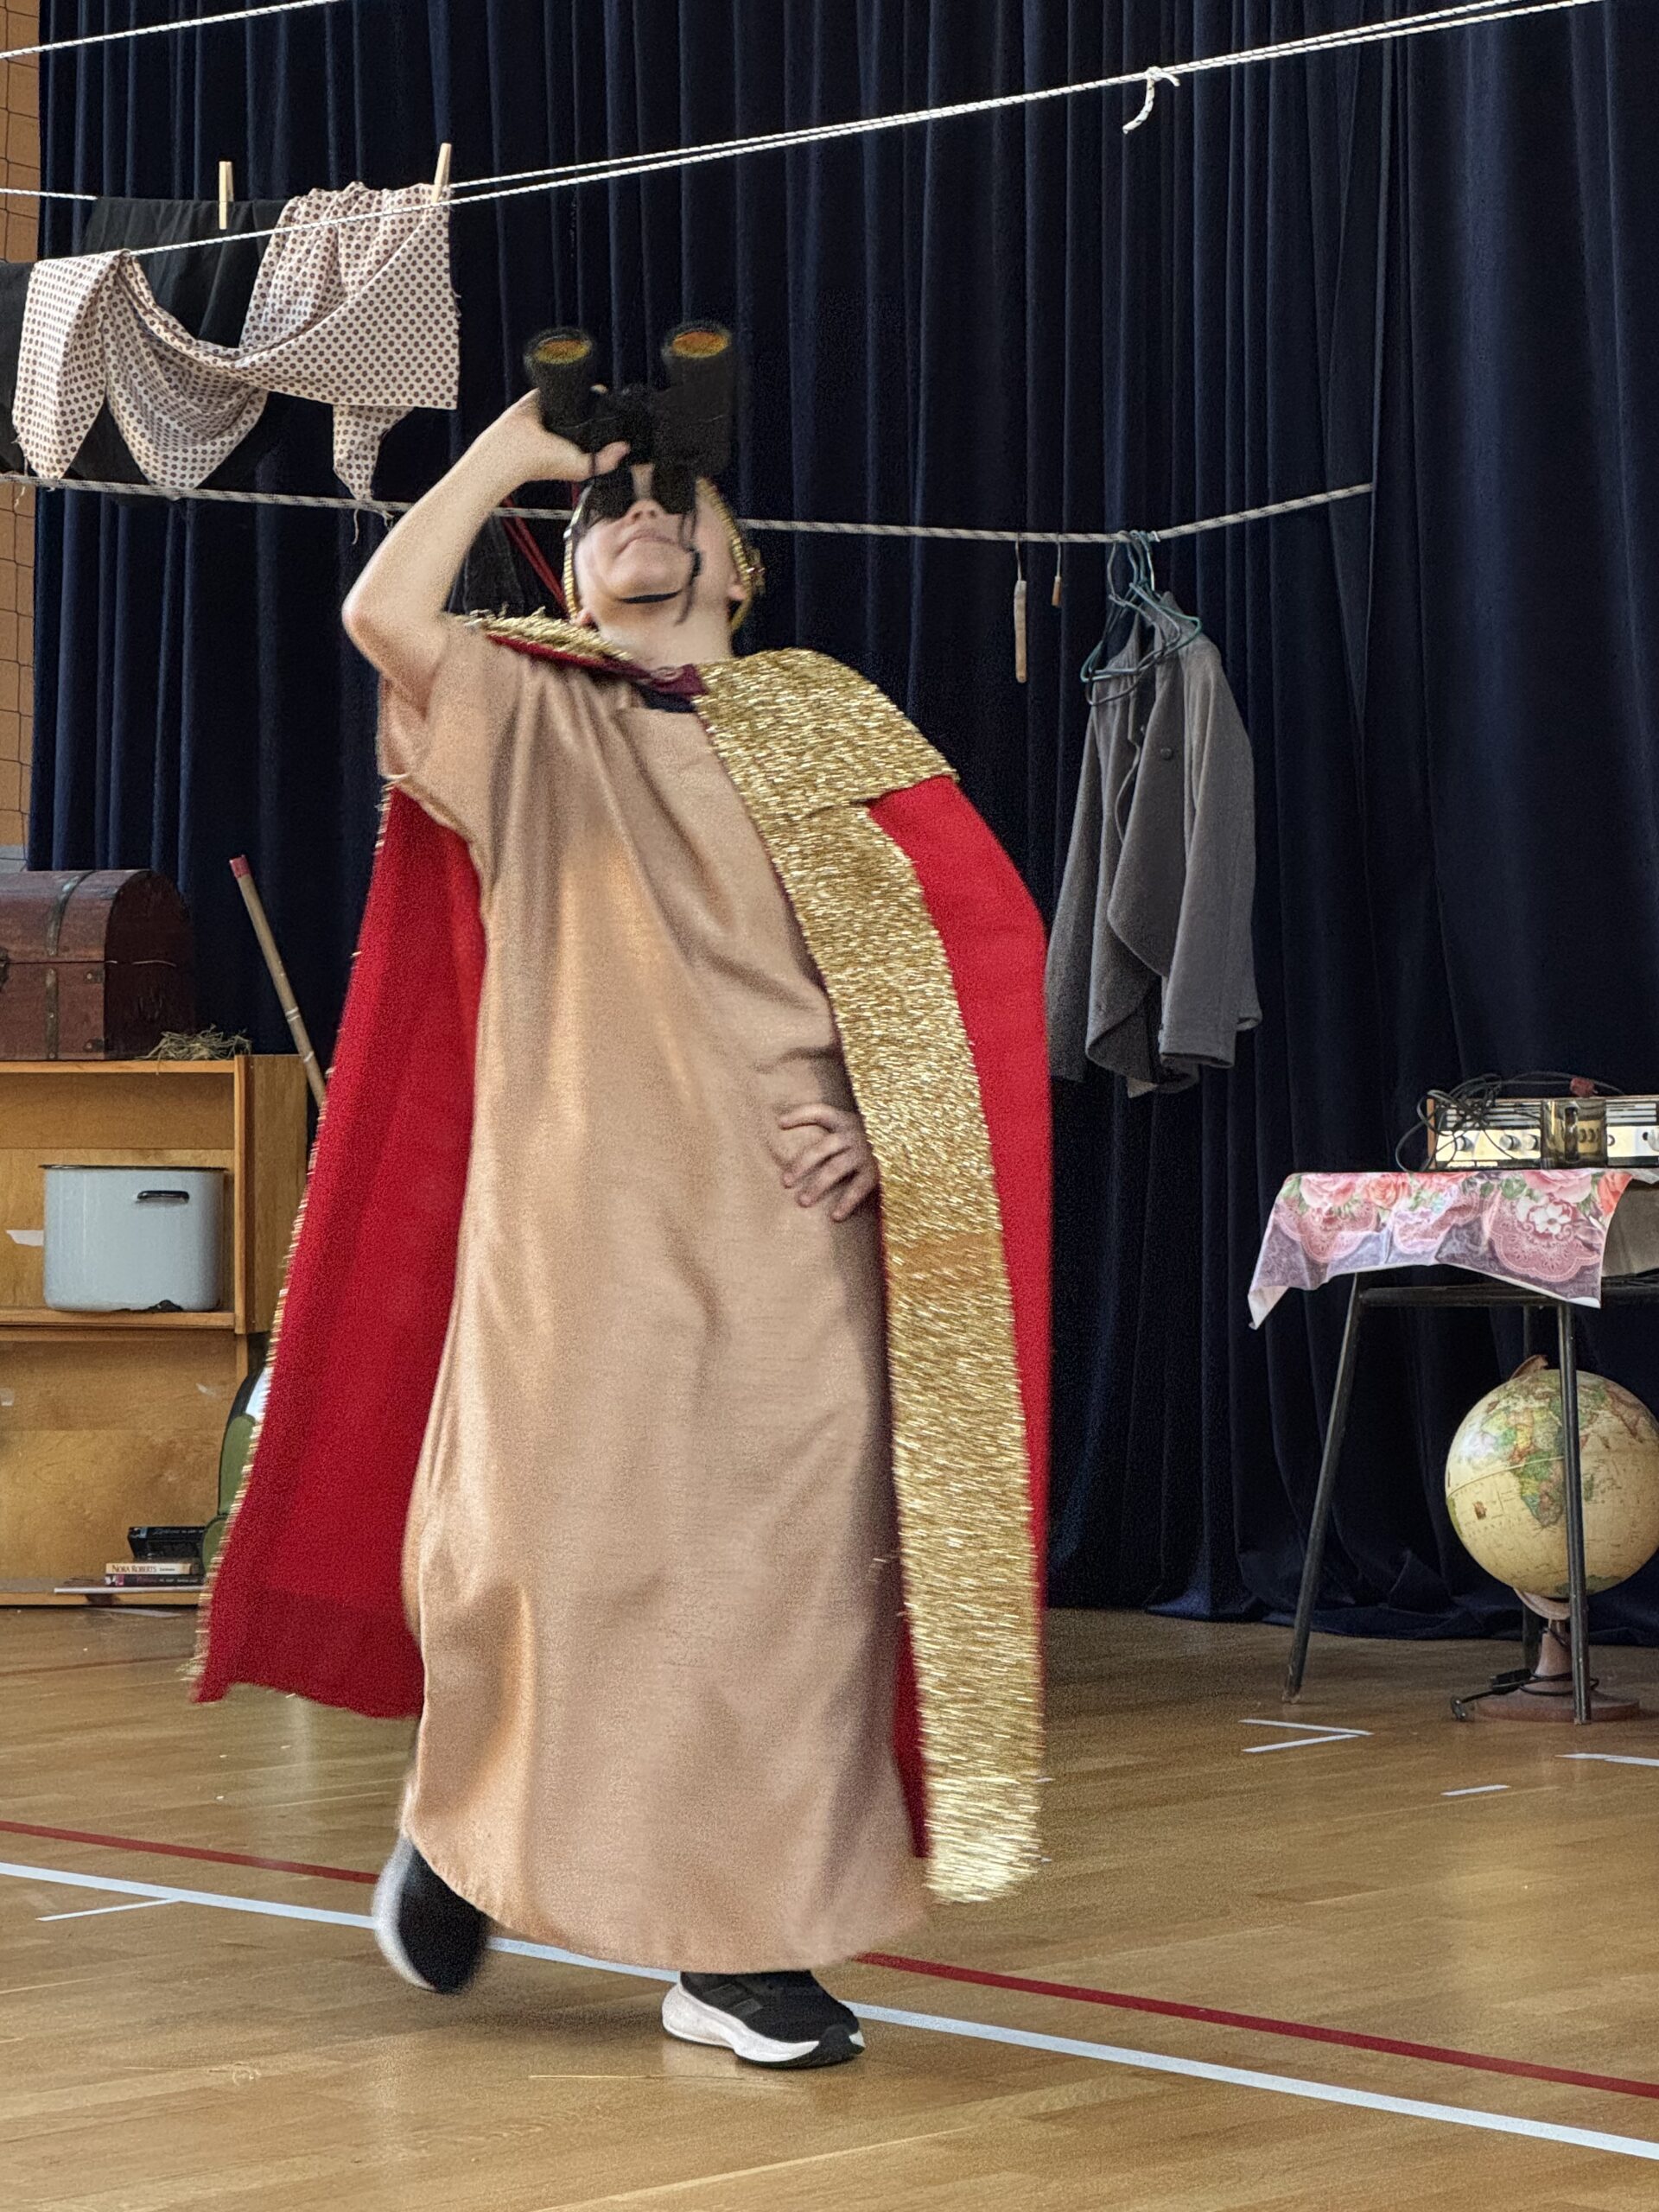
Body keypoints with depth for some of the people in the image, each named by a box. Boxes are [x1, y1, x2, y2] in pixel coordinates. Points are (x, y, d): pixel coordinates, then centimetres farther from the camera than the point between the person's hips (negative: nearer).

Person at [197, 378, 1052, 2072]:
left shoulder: (829, 724, 13)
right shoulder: (529, 720, 9)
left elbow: (963, 957, 8)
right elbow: (386, 614, -11)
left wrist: (877, 1120, -5)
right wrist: (509, 450, 0)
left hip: (790, 1230, 1)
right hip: (583, 1222, -1)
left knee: (782, 1564, -2)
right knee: (548, 1539, -4)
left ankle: (742, 1946, 5)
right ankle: (464, 1819, 24)